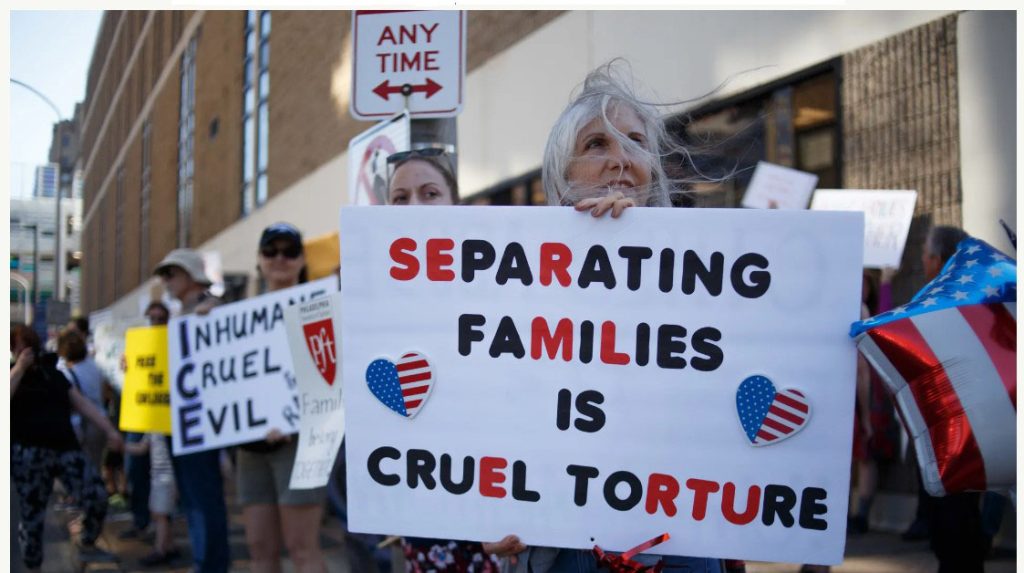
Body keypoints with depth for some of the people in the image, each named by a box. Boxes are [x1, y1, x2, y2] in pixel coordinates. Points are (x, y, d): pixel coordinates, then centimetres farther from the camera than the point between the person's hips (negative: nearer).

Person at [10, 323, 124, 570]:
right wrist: (19, 367, -12)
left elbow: (82, 403, 14)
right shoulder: (12, 374, 5)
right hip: (28, 454, -4)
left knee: (96, 497, -6)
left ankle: (87, 546, 17)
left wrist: (109, 430, 8)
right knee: (31, 515, 3)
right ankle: (32, 567, 20)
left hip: (65, 448, 4)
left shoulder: (52, 373, 17)